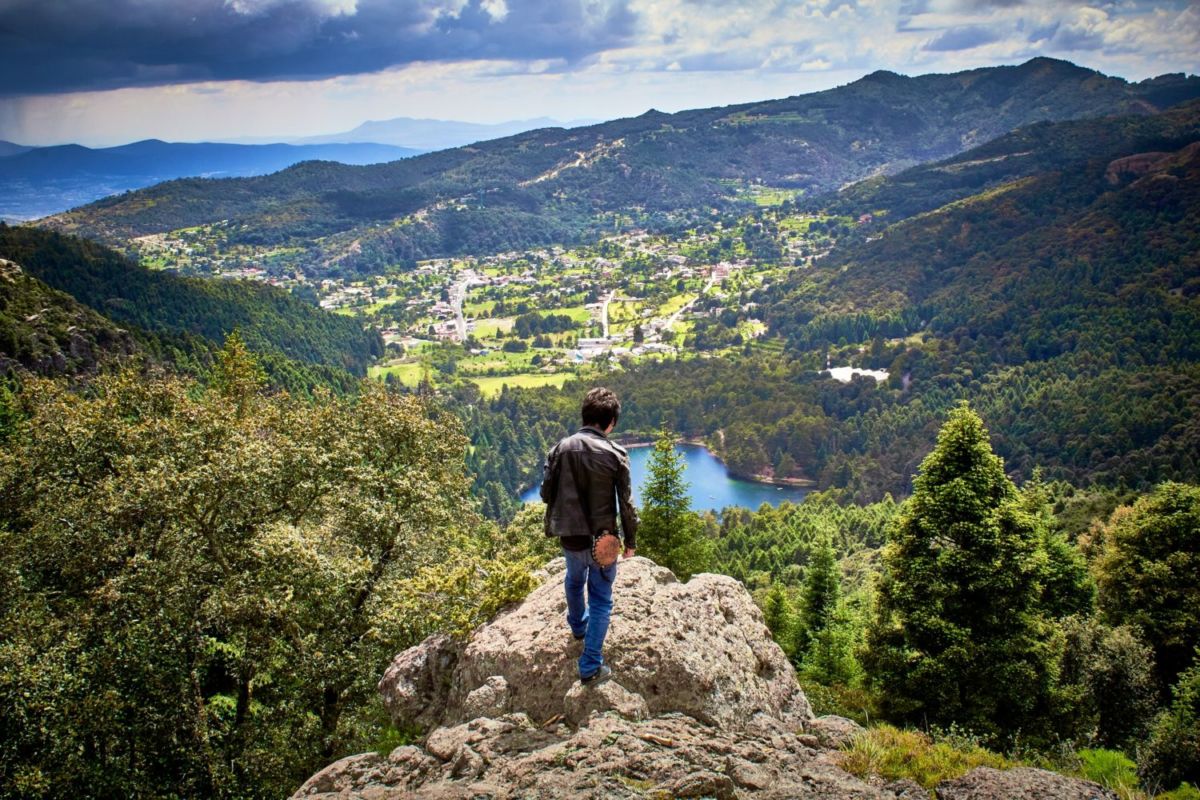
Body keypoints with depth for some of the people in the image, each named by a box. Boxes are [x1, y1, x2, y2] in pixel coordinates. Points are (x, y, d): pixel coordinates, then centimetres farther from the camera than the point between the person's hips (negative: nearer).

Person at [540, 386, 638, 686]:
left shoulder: (561, 449, -6)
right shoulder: (615, 454, -15)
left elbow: (547, 492, 0)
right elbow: (626, 504, -11)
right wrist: (631, 540, 2)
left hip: (569, 536, 4)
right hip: (602, 538, -4)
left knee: (574, 580, 31)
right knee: (601, 599, 9)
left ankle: (578, 625, 57)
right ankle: (590, 667, 8)